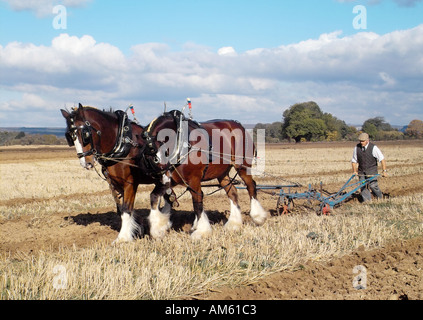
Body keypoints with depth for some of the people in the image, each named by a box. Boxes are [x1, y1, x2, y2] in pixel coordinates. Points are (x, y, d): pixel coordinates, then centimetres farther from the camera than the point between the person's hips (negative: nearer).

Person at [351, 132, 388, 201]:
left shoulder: (373, 148, -13)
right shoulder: (357, 148, -2)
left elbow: (382, 159, -12)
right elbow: (354, 160, 10)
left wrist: (384, 171, -17)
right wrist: (354, 171, 3)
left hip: (371, 170, -4)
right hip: (361, 171, 4)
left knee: (373, 185, -11)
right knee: (363, 187, -3)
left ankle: (380, 197, 15)